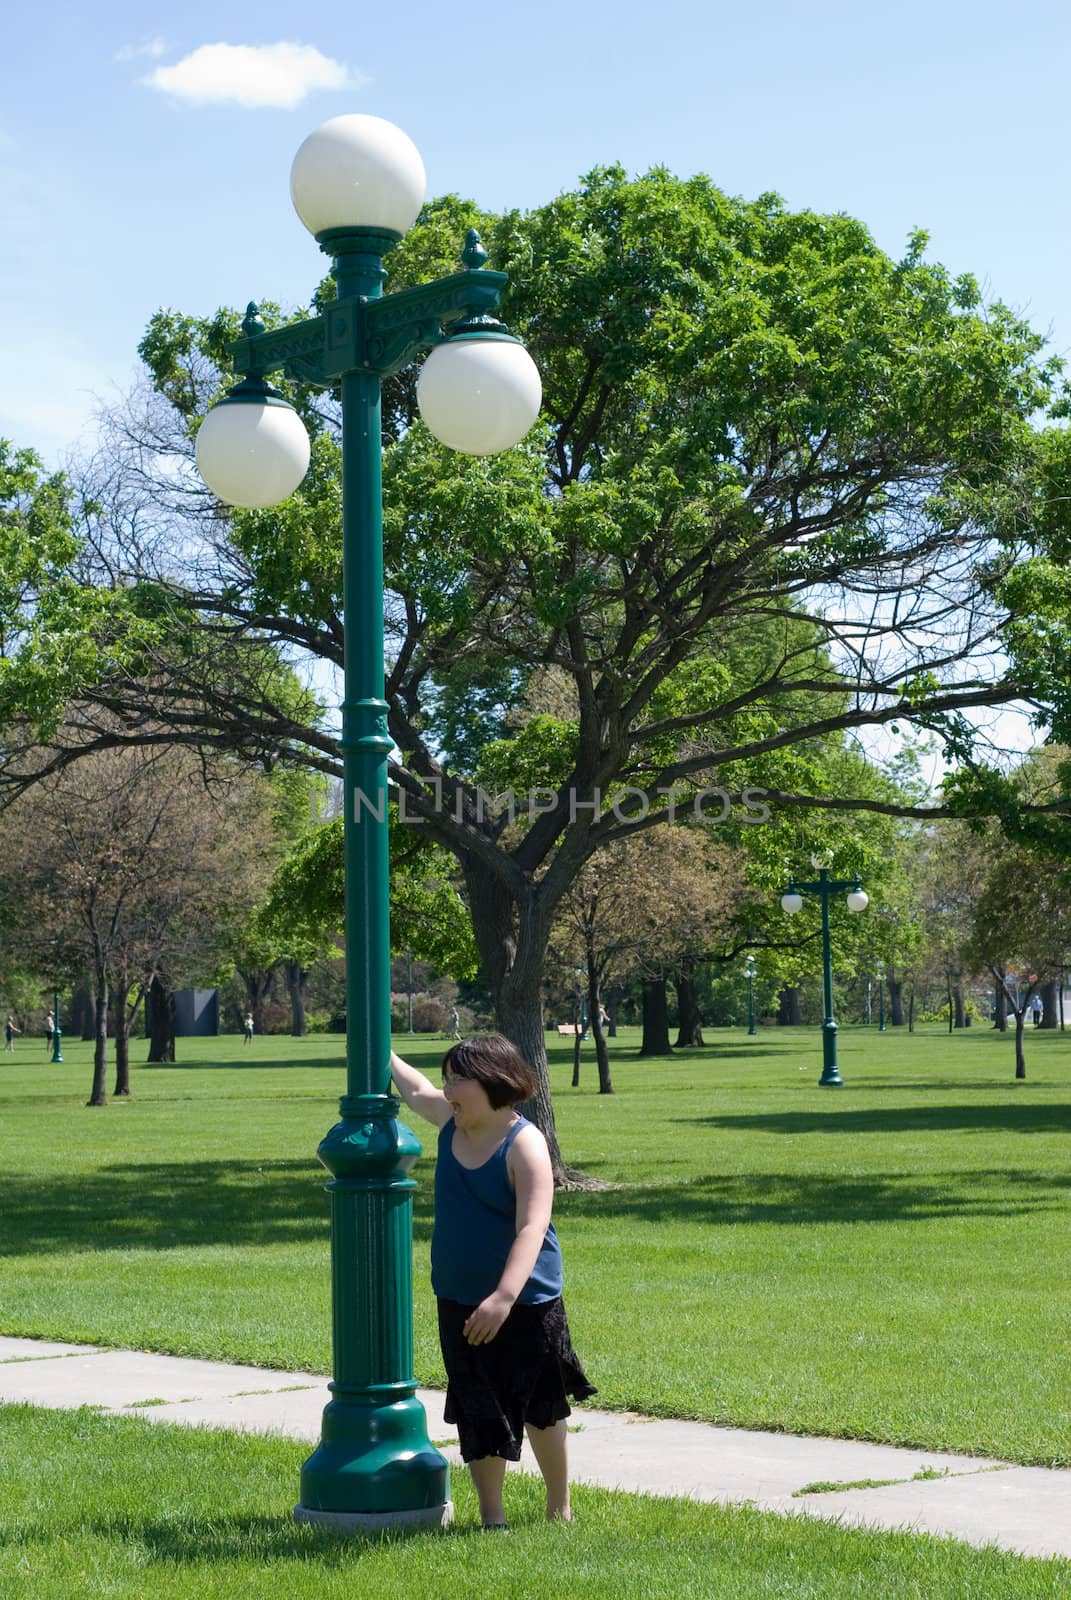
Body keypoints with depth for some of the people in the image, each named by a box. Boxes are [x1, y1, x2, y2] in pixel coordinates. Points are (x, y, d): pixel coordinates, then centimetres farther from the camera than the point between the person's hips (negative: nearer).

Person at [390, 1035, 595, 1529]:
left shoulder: (524, 1144, -21)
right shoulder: (451, 1119, 1)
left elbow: (532, 1227, -30)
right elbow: (416, 1090, 26)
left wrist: (505, 1296, -41)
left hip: (525, 1304, -6)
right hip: (460, 1302, 6)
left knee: (539, 1410, 10)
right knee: (477, 1414, 7)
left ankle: (559, 1509, 28)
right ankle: (491, 1517, 17)